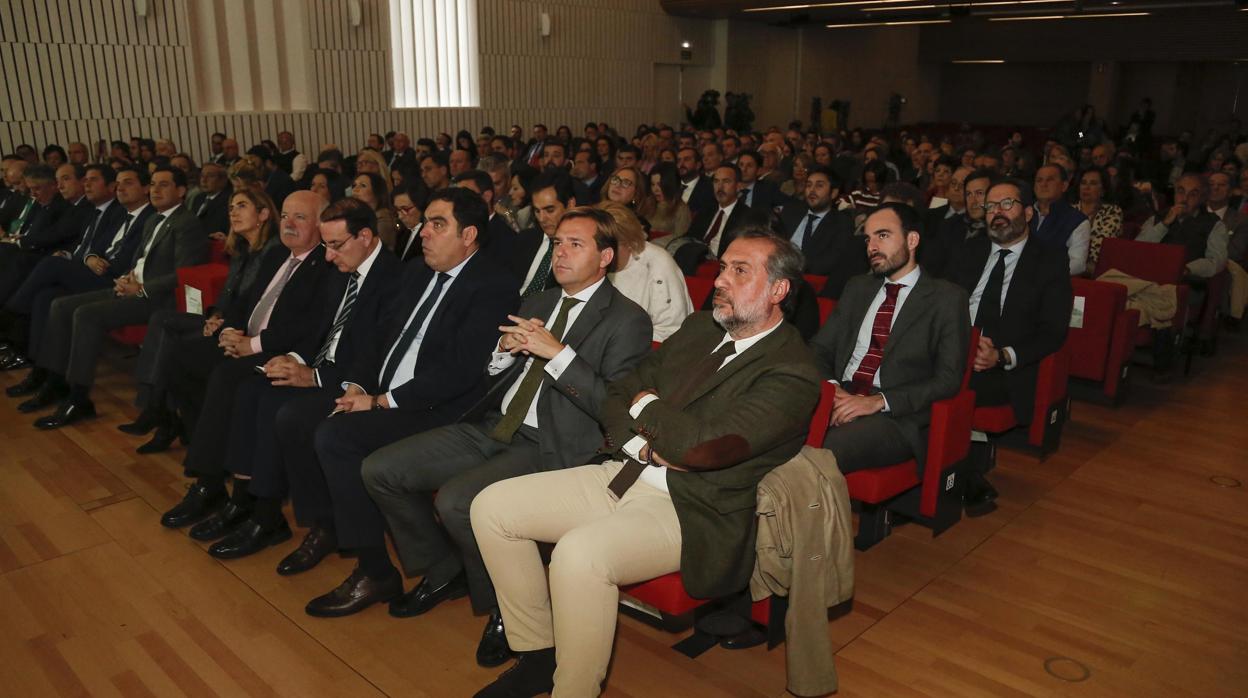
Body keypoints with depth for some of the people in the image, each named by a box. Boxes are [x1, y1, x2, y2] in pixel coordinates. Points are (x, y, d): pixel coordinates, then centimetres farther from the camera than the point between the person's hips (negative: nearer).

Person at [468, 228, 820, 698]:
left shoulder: (792, 373, -13)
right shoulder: (698, 328, 12)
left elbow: (702, 444, -26)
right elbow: (618, 393, 14)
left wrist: (647, 406, -7)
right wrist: (643, 444, -6)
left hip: (693, 510, -8)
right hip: (624, 474, 8)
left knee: (579, 552, -34)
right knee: (491, 506, -1)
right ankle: (537, 655, 12)